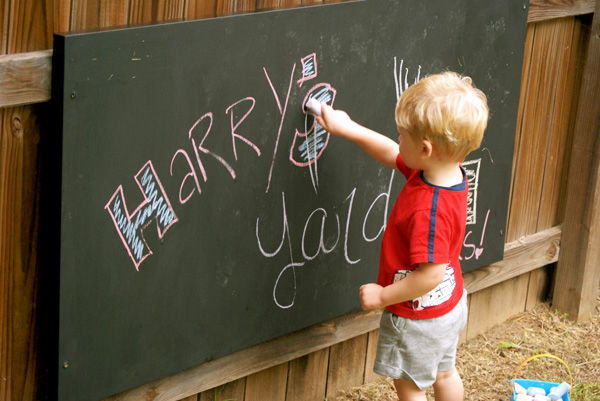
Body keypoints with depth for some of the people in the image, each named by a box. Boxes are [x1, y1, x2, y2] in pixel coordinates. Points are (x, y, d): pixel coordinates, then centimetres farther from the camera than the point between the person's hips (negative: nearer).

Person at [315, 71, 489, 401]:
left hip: (418, 318, -9)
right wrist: (347, 128, 7)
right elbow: (391, 155, 5)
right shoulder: (450, 173, -10)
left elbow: (431, 275, -36)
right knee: (444, 374, 29)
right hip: (449, 303, 9)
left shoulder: (429, 210, -38)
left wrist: (384, 296, -23)